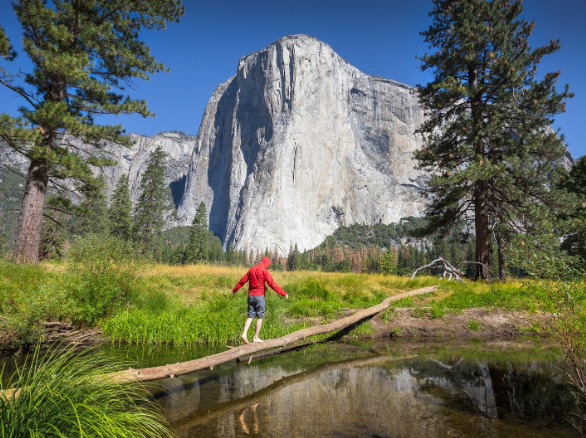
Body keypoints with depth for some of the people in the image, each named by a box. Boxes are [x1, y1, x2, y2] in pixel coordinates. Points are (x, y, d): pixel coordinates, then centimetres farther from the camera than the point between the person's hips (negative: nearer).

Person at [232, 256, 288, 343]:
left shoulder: (251, 269, 8)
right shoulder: (264, 271, -10)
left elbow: (242, 280, 14)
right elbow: (272, 284, -14)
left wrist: (235, 289, 27)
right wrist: (283, 293, -11)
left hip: (251, 296, 6)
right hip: (259, 296, -6)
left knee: (250, 316, 10)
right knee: (260, 317, 4)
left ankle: (244, 334, -3)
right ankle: (256, 337, 6)